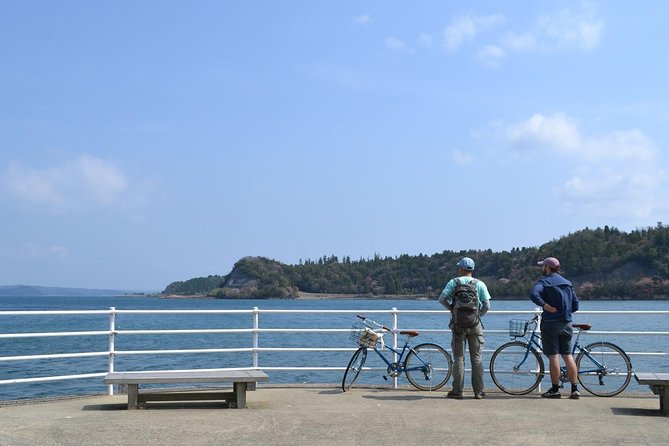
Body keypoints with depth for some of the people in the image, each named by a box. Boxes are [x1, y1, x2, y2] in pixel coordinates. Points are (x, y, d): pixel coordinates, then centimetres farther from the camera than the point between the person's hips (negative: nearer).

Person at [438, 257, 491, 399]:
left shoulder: (453, 282, -1)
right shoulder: (480, 284, 1)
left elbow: (441, 299, -9)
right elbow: (487, 305, -3)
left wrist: (451, 308, 8)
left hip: (458, 324, 0)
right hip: (475, 324, 1)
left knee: (459, 358, 4)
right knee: (476, 358, 6)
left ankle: (457, 391, 4)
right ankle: (478, 392, 7)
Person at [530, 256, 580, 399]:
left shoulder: (544, 282, -6)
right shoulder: (567, 283, 14)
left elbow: (534, 294, -27)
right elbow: (575, 305, 14)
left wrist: (545, 306, -18)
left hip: (550, 323, -6)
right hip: (566, 323, 6)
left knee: (553, 356, -2)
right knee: (568, 355, 8)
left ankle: (555, 390, 3)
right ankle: (575, 389, 7)